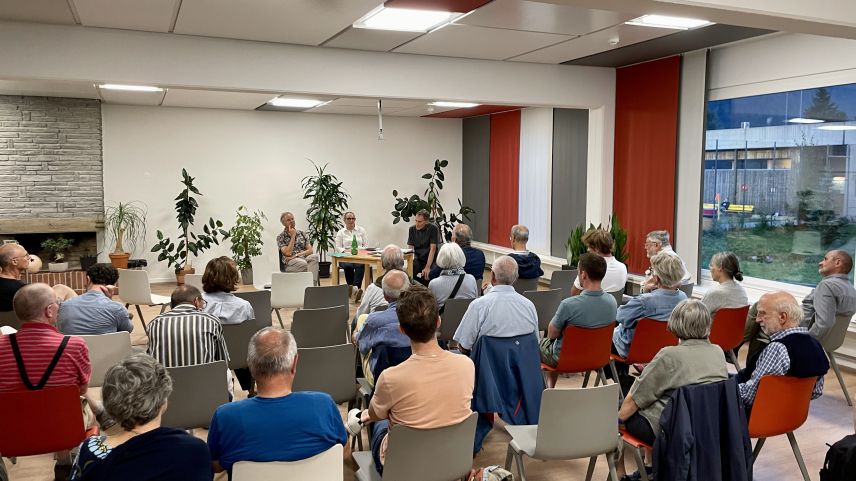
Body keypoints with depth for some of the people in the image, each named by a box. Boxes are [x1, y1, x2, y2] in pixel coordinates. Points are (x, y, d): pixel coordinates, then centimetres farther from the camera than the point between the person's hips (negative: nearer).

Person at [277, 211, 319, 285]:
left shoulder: (302, 233, 16)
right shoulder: (280, 237, 6)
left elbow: (310, 250, 5)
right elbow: (288, 253, -10)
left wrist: (296, 255, -12)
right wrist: (293, 236, -5)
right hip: (289, 263, -3)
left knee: (314, 256, -33)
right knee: (303, 263, -38)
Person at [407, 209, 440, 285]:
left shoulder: (433, 229, -13)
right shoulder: (412, 229, -1)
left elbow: (433, 249, -17)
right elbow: (410, 248, -1)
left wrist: (427, 267, -25)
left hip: (430, 260, -3)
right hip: (418, 259, 3)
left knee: (426, 276, -28)